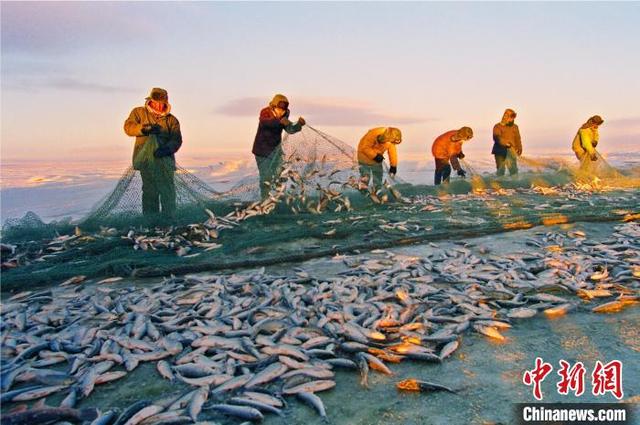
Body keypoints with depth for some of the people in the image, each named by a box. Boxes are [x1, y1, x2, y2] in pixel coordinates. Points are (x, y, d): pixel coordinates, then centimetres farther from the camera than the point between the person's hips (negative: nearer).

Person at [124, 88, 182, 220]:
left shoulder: (172, 120, 10)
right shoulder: (139, 112, 12)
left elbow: (177, 140, 0)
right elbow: (128, 127, 0)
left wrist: (167, 149, -20)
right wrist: (144, 128, -18)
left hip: (164, 159, 0)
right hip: (145, 159, 0)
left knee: (167, 191, -6)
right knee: (149, 191, 4)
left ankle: (169, 218, -3)